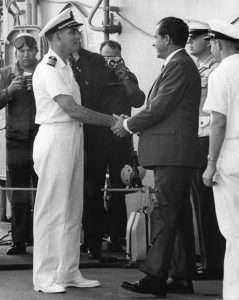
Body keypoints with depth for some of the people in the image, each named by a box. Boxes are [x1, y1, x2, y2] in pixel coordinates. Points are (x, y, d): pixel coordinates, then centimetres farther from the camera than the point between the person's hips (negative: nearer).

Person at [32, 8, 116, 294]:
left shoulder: (65, 67, 19)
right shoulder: (48, 68, -12)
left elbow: (74, 111, 12)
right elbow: (72, 109, -18)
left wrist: (111, 121, 2)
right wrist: (110, 120, -11)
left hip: (73, 139, 9)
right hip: (55, 139, -9)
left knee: (72, 210, 11)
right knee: (51, 210, -4)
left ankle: (68, 272, 18)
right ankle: (45, 277, 2)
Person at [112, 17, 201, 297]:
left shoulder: (178, 65, -12)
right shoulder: (182, 64, 20)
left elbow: (158, 108, -16)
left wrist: (128, 125, -4)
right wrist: (131, 122, 10)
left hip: (172, 153, -10)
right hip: (174, 154, 10)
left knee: (164, 214, -10)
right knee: (180, 215, 11)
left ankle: (155, 277, -10)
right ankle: (184, 276, 16)